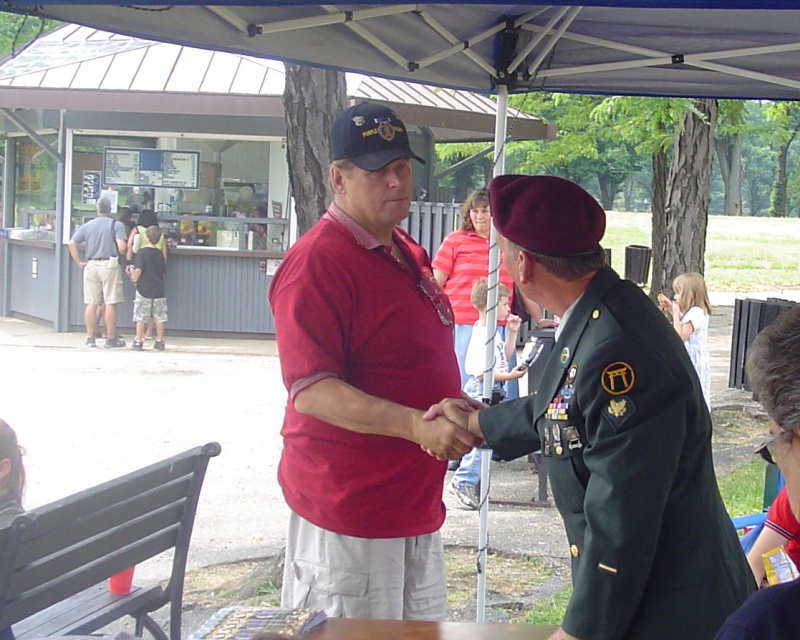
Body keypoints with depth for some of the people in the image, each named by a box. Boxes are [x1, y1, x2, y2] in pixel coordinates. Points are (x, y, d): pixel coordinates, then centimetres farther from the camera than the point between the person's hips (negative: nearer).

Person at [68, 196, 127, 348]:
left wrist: (79, 262, 7)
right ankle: (111, 339, 3)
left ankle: (90, 338, 11)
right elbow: (122, 247, -15)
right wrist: (123, 255, 7)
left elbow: (72, 243, 2)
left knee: (91, 303, 7)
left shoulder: (87, 226, 8)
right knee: (110, 303, 0)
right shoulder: (116, 225, -4)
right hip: (109, 266, -4)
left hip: (91, 266, 4)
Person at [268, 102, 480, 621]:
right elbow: (311, 390, -24)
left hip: (415, 499, 9)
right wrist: (416, 425, -33)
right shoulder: (318, 261, -16)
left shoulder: (408, 254, 13)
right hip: (348, 508, -9)